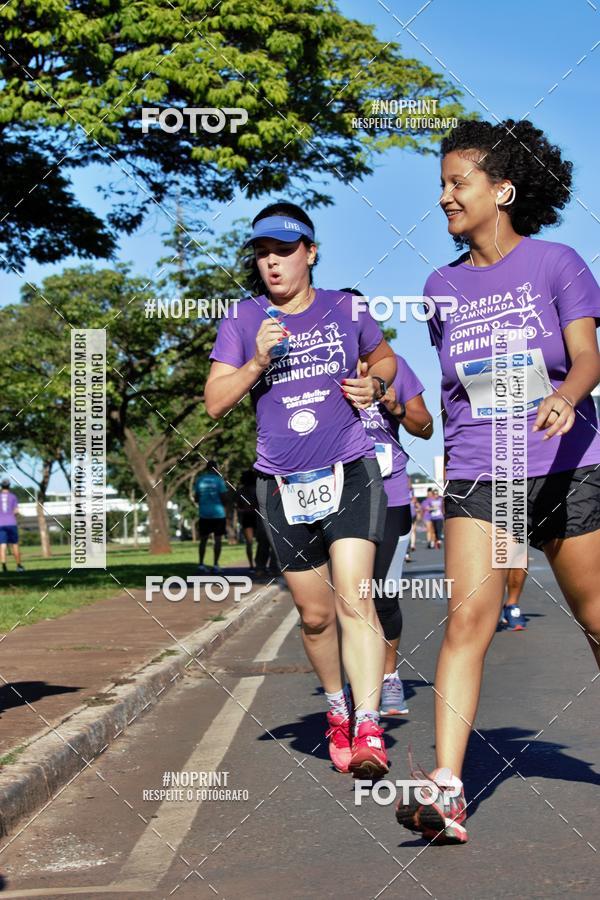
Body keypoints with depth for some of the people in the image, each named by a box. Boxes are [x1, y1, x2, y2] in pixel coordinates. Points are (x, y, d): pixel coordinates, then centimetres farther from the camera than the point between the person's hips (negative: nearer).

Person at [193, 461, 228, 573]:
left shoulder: (199, 480, 5)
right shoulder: (218, 479, -6)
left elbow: (196, 498, 7)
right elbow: (223, 497, -9)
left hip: (204, 514, 3)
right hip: (218, 513, -3)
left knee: (203, 539, 11)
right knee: (218, 539, 1)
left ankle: (201, 564, 7)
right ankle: (216, 565, -5)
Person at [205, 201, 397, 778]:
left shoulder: (346, 310, 4)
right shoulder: (243, 321, 4)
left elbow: (384, 356, 23)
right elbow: (215, 402, 0)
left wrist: (373, 383, 0)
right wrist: (257, 362, -16)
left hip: (350, 473, -2)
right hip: (282, 486, 2)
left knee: (354, 601, -18)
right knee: (314, 615, 10)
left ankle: (368, 730, -23)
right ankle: (336, 708, 32)